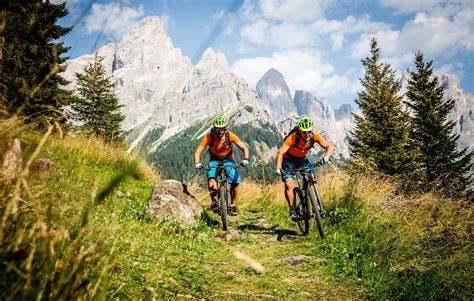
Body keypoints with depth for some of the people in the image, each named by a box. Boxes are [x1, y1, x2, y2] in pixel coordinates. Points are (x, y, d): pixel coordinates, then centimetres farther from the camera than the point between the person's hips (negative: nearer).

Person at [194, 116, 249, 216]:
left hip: (228, 159, 1)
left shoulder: (230, 136, -24)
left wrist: (245, 159, -38)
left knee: (235, 182, -15)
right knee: (211, 179, -29)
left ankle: (233, 205, 5)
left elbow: (244, 148, -20)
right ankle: (214, 201, -8)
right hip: (214, 160, 0)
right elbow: (198, 152, -23)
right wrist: (197, 163, -41)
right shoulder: (209, 137, -24)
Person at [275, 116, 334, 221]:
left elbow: (329, 146, -26)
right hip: (289, 159, -4)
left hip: (302, 158, 4)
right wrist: (278, 168, -53)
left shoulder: (314, 136, -24)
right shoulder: (293, 137, -34)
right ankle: (292, 210, -10)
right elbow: (280, 152, -40)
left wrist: (326, 156, -47)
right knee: (288, 183, -20)